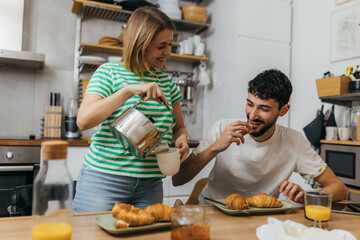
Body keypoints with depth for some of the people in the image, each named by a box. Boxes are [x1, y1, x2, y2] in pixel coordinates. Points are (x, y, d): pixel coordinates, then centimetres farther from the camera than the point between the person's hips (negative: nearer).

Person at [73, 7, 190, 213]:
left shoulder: (166, 80, 10)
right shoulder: (110, 72, -3)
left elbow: (179, 127, 18)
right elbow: (83, 121, -16)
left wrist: (182, 138, -6)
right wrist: (129, 90, -24)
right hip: (103, 180, -4)